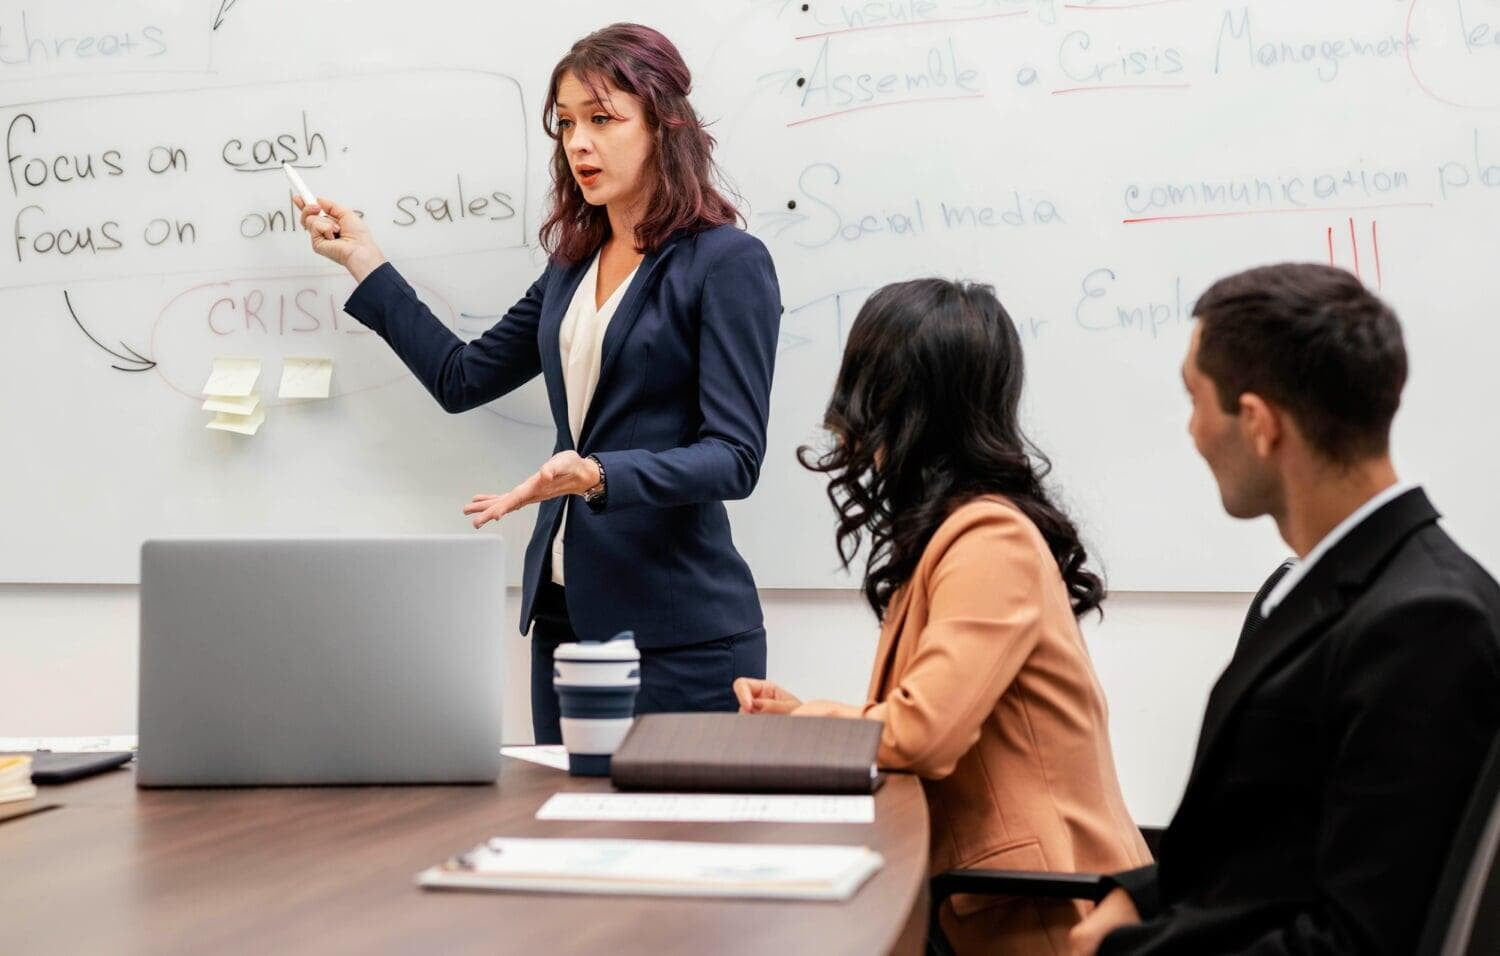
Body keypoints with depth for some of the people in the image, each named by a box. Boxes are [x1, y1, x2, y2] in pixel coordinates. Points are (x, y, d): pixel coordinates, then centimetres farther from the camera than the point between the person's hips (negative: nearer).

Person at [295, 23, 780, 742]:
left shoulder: (728, 262, -8)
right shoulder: (574, 263, 13)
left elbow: (735, 457, -14)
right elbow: (463, 378, 21)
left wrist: (598, 475, -28)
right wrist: (362, 260, 21)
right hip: (566, 612, 7)